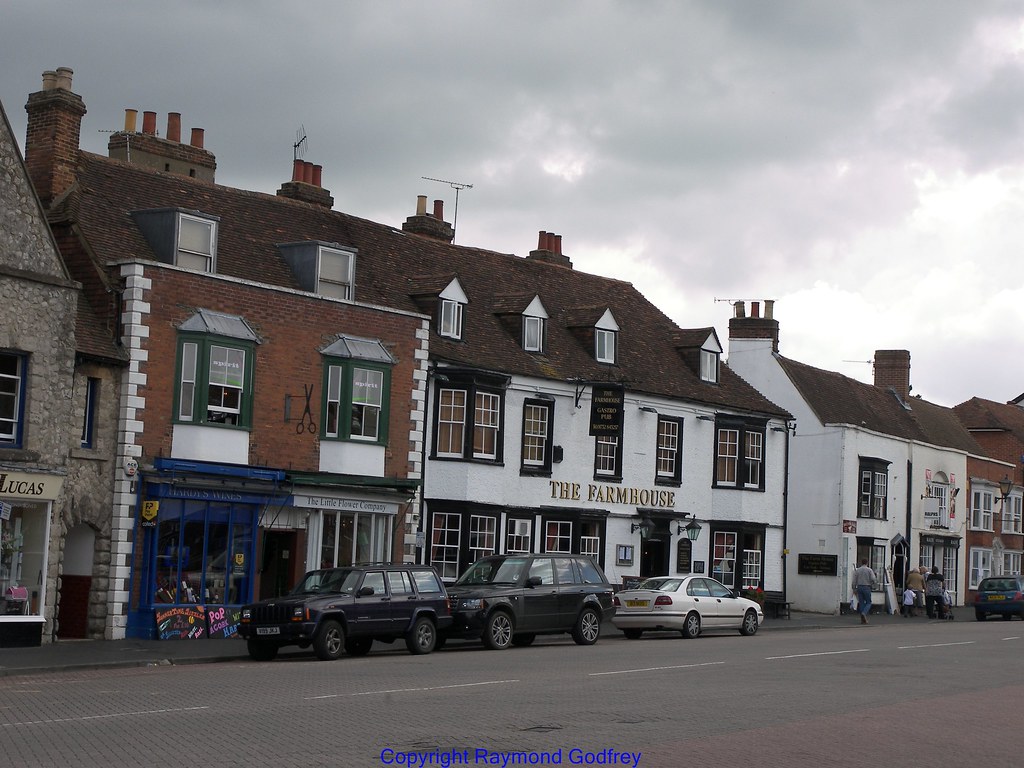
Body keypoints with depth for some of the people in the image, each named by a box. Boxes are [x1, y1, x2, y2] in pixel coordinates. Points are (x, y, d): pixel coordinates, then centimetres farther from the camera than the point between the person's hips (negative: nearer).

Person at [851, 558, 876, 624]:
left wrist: (854, 588, 10)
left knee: (861, 603, 7)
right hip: (867, 587, -3)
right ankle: (864, 613, -21)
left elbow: (854, 581, 3)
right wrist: (871, 583, 11)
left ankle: (863, 619, 4)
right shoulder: (869, 570, -4)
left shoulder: (857, 570, 5)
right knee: (868, 603, 6)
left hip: (859, 587, 3)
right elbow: (873, 579, -11)